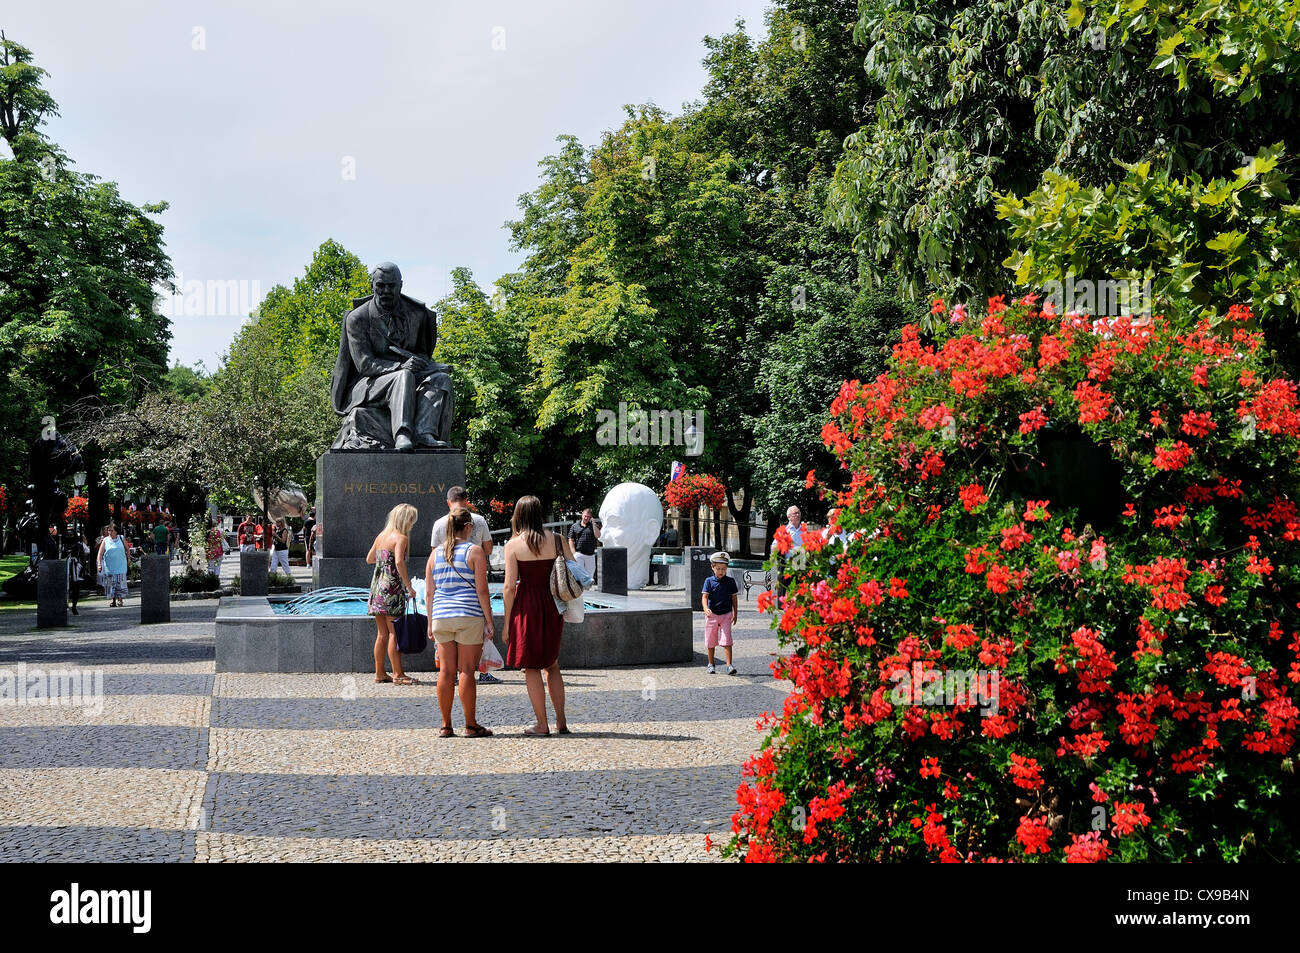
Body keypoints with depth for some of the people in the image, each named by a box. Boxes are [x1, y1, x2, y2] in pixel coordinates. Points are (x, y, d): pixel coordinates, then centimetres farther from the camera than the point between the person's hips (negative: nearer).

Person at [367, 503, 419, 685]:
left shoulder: (381, 536, 14)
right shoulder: (401, 538, -9)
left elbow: (369, 559, 22)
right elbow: (399, 562, -23)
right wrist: (409, 586, -19)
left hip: (377, 587, 8)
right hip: (392, 588, -8)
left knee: (382, 634, 13)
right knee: (395, 633, -4)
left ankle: (379, 673, 17)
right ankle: (398, 674, -2)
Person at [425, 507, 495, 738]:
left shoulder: (436, 553, 10)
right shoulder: (474, 551, -4)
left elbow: (429, 592, 10)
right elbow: (481, 590, -8)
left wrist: (431, 622, 16)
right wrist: (489, 620, -3)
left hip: (441, 616, 4)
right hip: (469, 616, -4)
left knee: (446, 671, 7)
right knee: (466, 671, 0)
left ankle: (446, 725, 11)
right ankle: (471, 725, 5)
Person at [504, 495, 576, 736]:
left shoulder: (513, 545, -6)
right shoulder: (557, 540, 2)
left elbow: (510, 586, -9)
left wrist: (507, 622, -3)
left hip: (526, 607, -3)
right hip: (551, 607, 3)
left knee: (531, 667, 6)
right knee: (552, 664, 17)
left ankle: (542, 724, 7)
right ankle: (561, 722, 16)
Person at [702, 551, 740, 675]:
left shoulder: (730, 581, 1)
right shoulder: (709, 581, -3)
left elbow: (734, 598, 8)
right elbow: (704, 597, -10)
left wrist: (735, 614, 5)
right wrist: (706, 609, -29)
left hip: (726, 615, 0)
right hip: (712, 615, 1)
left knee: (726, 641, -10)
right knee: (710, 641, 10)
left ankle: (729, 665, -10)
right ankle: (710, 664, 24)